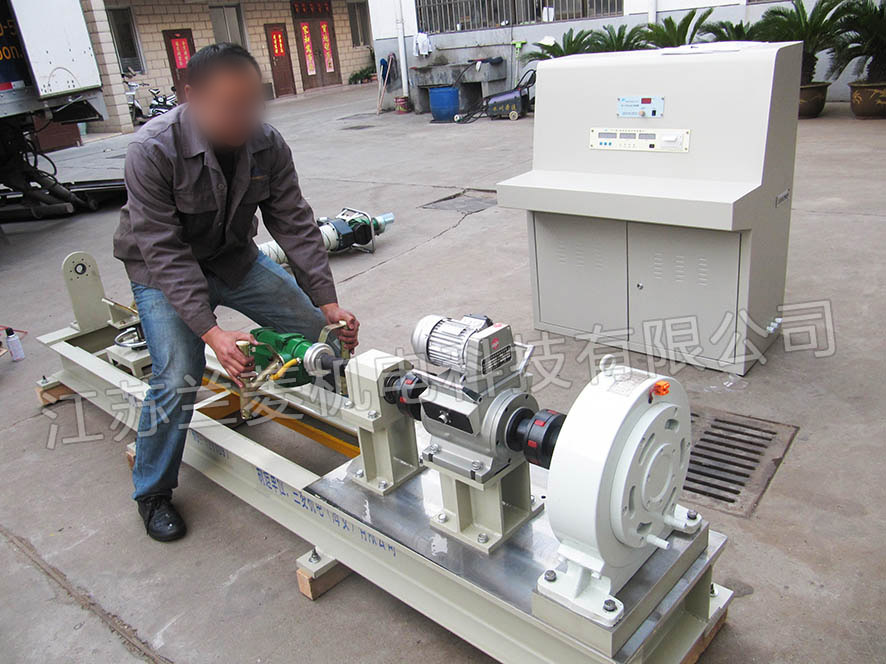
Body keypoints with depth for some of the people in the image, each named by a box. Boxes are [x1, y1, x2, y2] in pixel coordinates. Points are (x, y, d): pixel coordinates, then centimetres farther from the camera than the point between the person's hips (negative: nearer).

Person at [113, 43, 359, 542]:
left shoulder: (267, 144, -17)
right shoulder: (154, 151, -30)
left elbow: (296, 226, -15)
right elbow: (164, 252, -31)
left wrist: (329, 304, -22)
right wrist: (212, 332, -40)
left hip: (234, 257, 5)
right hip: (164, 270, -4)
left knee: (316, 330, -2)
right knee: (180, 377, -19)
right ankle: (153, 492, 6)